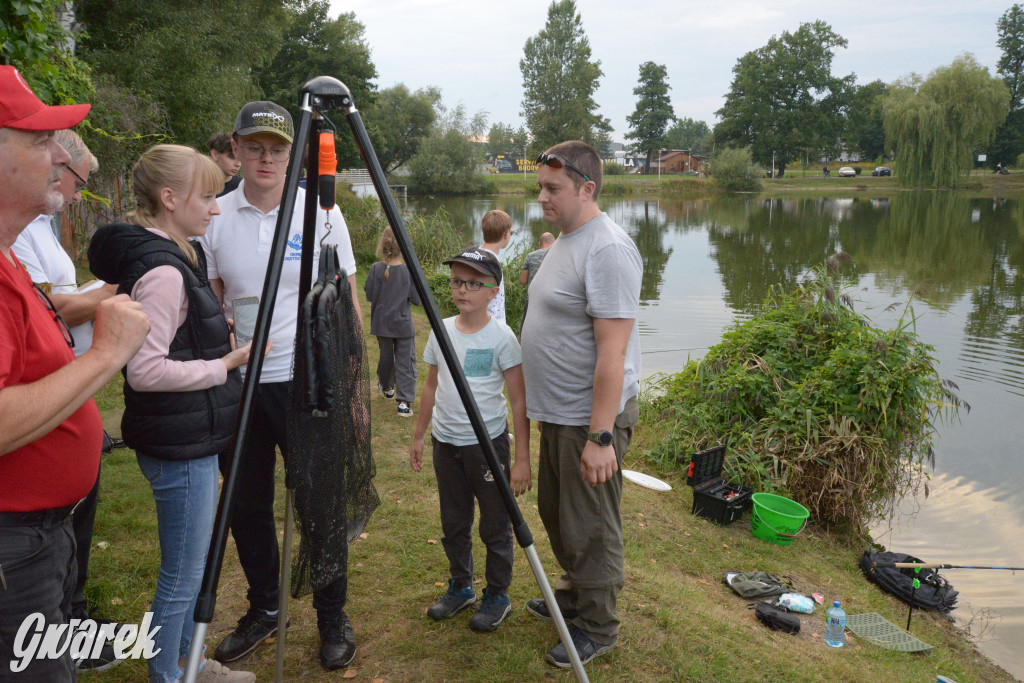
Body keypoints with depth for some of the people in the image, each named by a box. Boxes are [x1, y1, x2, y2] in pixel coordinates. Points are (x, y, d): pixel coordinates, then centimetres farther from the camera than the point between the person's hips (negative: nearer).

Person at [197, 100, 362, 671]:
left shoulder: (322, 213, -3)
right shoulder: (214, 216, 4)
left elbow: (348, 302, -1)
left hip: (306, 381, -3)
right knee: (247, 504, 13)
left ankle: (334, 618, 23)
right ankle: (264, 610, 34)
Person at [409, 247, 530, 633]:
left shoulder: (501, 337, -11)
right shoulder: (441, 331, 3)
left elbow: (519, 399, -11)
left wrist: (522, 457, -14)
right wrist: (418, 436, 16)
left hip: (487, 443, -5)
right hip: (445, 442, 5)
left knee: (495, 527, 7)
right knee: (453, 525, 17)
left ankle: (497, 597, 25)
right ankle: (460, 589, 36)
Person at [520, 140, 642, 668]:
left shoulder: (608, 250, -20)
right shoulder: (564, 240, 12)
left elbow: (612, 353, -25)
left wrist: (600, 437, -26)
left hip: (591, 418, -10)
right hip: (556, 413, 10)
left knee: (589, 530, 4)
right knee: (557, 517, 23)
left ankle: (597, 629, 24)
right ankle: (573, 598, 43)